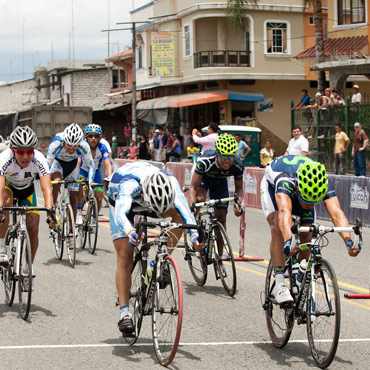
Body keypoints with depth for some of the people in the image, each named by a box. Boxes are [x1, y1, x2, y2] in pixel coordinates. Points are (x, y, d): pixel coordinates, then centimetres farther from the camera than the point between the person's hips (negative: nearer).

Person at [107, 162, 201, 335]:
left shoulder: (171, 182, -36)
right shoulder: (129, 185, -46)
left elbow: (184, 207, -46)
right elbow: (120, 214, -60)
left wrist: (194, 234, -63)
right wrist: (130, 233, -80)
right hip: (120, 200, -3)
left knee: (178, 214, -27)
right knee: (125, 258, -14)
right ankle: (124, 313, -13)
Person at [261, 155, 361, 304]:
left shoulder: (325, 185, -38)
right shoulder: (285, 181, -48)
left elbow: (336, 212, -49)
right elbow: (284, 211, -63)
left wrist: (348, 241, -65)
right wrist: (288, 241, -79)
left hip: (298, 191, 4)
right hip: (273, 185, -4)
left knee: (306, 236, -6)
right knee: (277, 228, -26)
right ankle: (279, 284, -30)